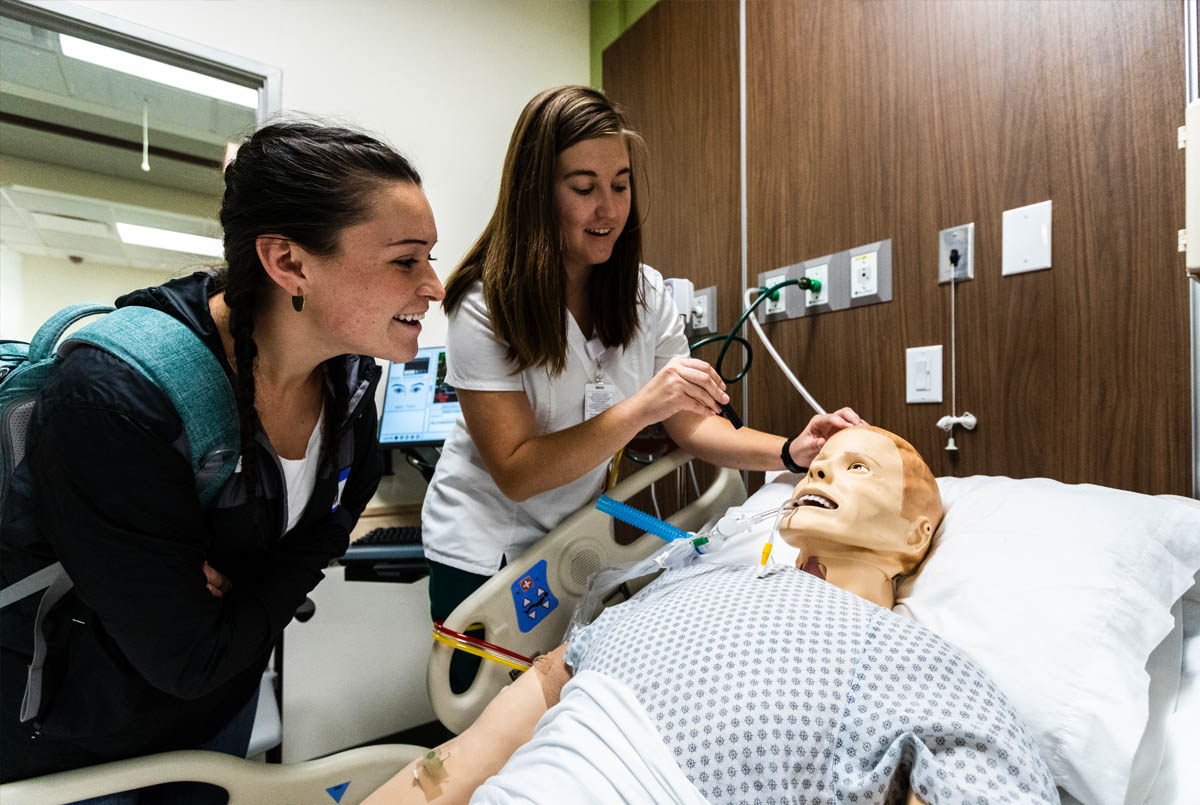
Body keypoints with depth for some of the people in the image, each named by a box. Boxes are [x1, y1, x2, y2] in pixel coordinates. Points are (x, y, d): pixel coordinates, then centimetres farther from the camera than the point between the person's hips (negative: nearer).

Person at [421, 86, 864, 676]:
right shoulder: (485, 306, -21)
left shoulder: (644, 293, -7)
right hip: (485, 554, -3)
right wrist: (640, 408, -35)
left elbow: (690, 425, -6)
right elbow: (516, 474, -24)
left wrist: (791, 452, -23)